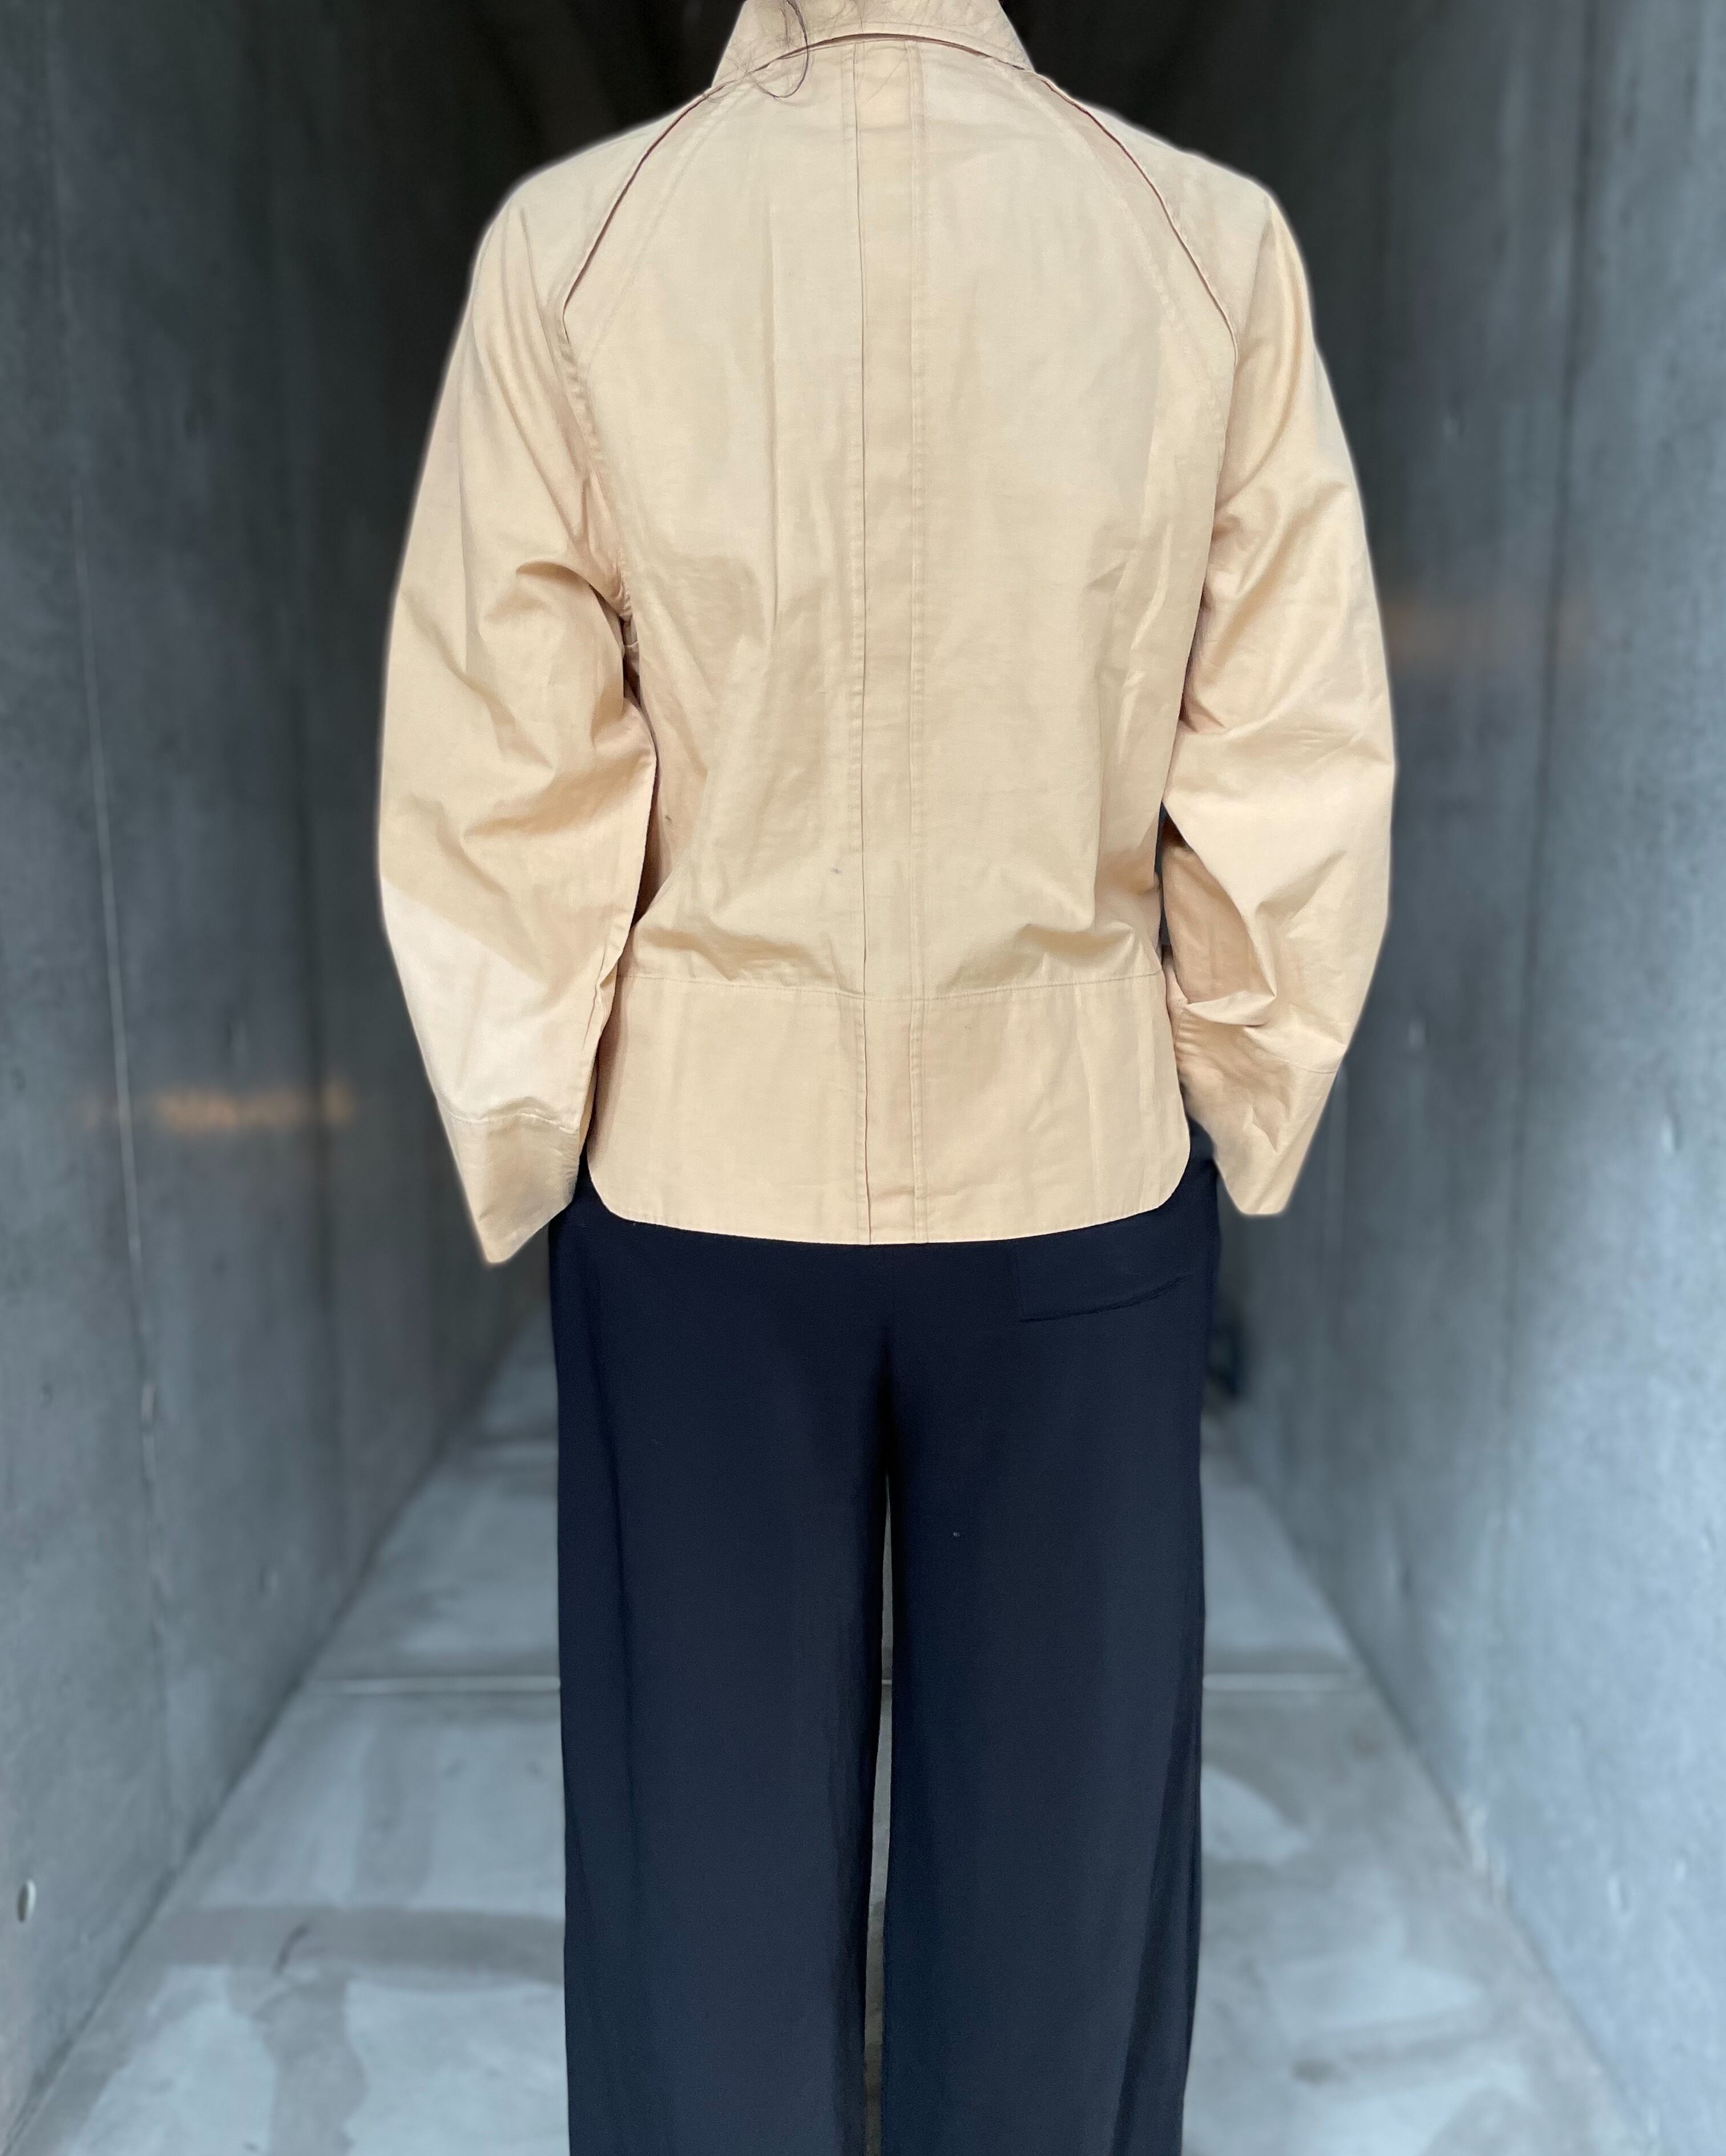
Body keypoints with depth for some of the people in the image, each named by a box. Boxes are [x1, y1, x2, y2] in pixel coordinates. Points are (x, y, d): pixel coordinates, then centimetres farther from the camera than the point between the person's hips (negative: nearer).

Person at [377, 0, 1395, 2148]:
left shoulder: (571, 241, -4)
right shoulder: (1217, 242, -1)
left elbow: (495, 778, -5)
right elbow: (1302, 771, -2)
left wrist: (527, 1133, 7)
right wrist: (1240, 1107, 10)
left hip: (701, 1164, 0)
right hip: (1077, 1160, 1)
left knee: (712, 1850, 17)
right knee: (1058, 1840, 18)